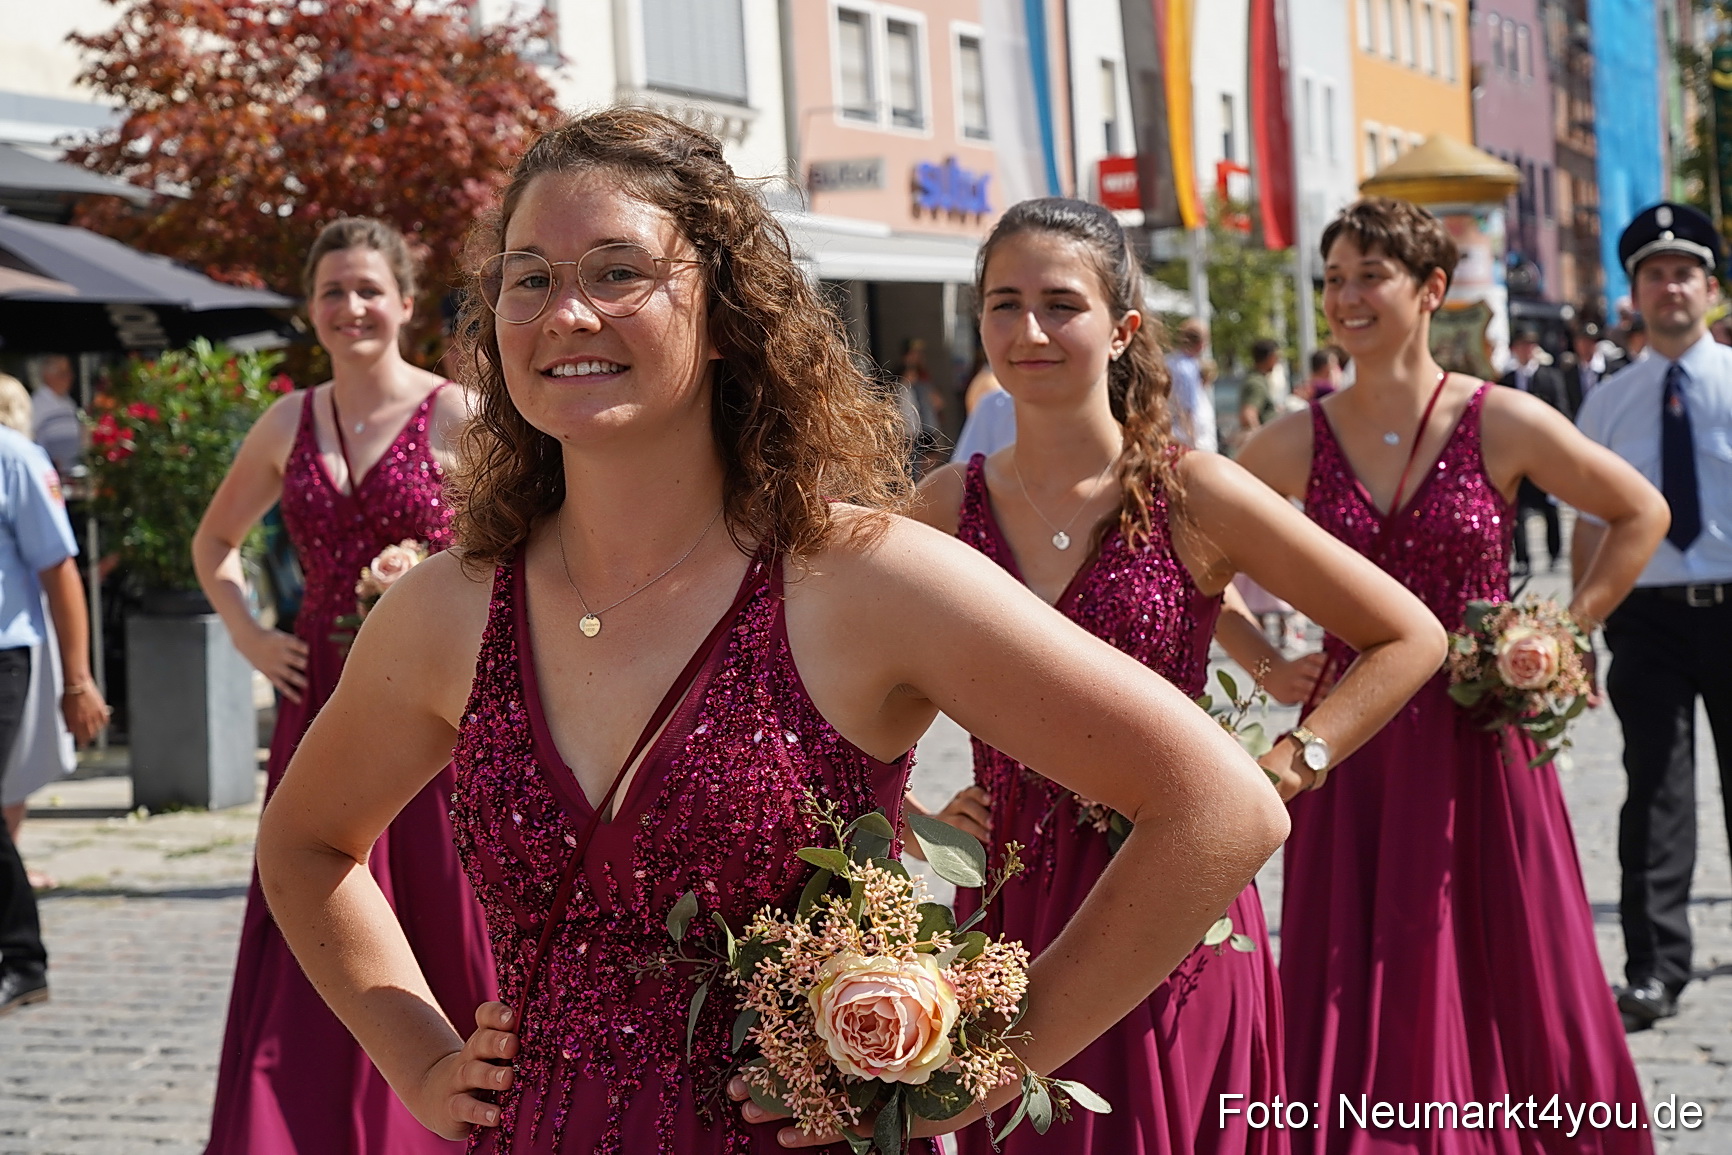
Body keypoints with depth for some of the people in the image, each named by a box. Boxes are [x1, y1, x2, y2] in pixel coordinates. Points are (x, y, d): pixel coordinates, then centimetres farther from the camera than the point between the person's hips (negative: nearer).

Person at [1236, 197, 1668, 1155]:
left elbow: (1640, 514, 7)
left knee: (1504, 994, 6)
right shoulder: (1298, 443, 0)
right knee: (1354, 1008, 3)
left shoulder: (1502, 423, -5)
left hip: (1480, 750, -1)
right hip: (1352, 752, 2)